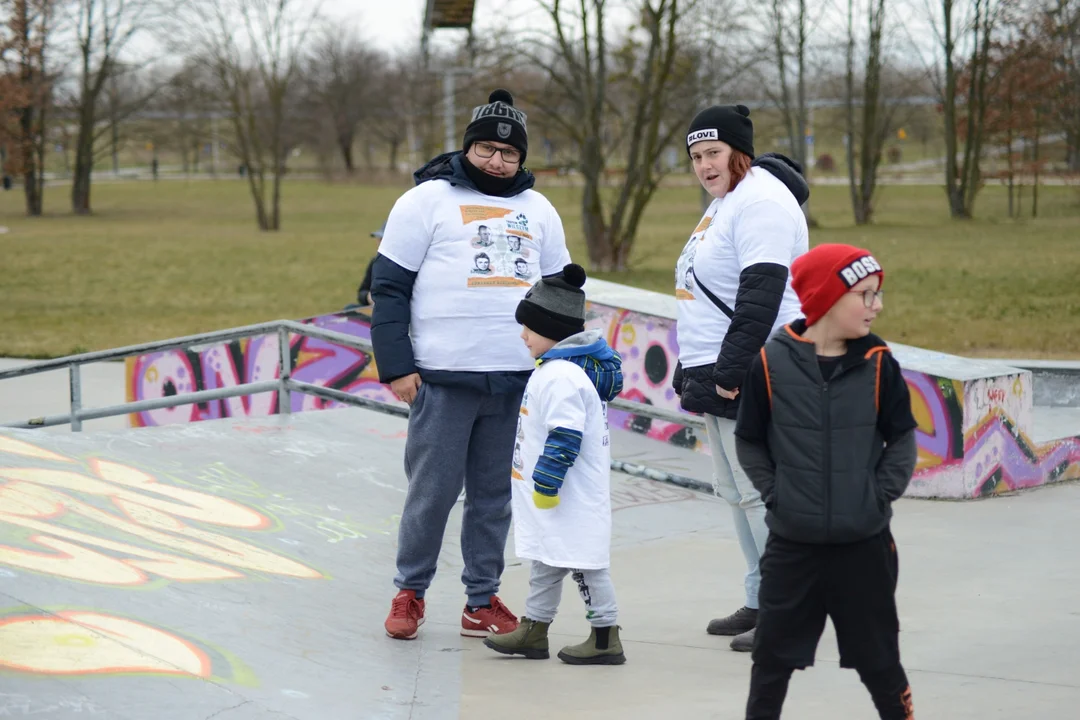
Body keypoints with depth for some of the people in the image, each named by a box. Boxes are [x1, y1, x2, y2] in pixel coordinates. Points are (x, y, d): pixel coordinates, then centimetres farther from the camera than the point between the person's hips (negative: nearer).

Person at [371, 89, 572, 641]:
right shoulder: (427, 201, 1)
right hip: (444, 377, -4)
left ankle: (482, 601, 17)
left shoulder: (538, 210, 15)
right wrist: (396, 367, -8)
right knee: (432, 490, -1)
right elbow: (390, 286, -2)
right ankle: (410, 592, 16)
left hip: (519, 380, 4)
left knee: (496, 493, 8)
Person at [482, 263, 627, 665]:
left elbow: (564, 438, -27)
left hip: (572, 501, -11)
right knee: (546, 563, 17)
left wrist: (545, 484, -22)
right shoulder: (558, 368, 12)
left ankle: (606, 638, 3)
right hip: (552, 495, 11)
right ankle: (534, 629, 26)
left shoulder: (560, 377, -23)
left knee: (585, 565, -3)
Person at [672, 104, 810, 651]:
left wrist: (731, 371, -26)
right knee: (736, 492, 15)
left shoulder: (761, 201, -14)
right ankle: (760, 601, 23)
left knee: (760, 491, -10)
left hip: (753, 377, -11)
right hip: (716, 378, 11)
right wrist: (692, 373, 24)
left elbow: (761, 294, -24)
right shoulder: (723, 203, 19)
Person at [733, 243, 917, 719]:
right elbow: (749, 442, 3)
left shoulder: (878, 364, -4)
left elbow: (902, 438, 6)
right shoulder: (770, 363, -8)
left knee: (878, 657, 11)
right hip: (792, 543, -1)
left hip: (864, 544, 1)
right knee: (773, 655, 10)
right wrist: (773, 492, -6)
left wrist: (882, 492, -6)